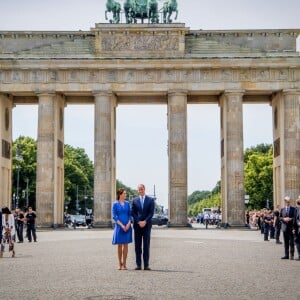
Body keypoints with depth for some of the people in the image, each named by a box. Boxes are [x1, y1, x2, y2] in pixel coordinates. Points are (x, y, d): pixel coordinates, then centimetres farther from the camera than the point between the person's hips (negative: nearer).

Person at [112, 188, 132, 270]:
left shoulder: (127, 203, 8)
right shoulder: (115, 204, -2)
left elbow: (130, 215, 8)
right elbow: (114, 216, -5)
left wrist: (128, 224, -8)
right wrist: (121, 225, -14)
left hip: (127, 227, 2)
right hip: (119, 227, -2)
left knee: (125, 245, 2)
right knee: (119, 245, 4)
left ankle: (124, 264, 7)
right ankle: (120, 264, 14)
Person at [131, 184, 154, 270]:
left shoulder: (150, 200, 5)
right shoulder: (134, 200, 8)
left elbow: (151, 213, -1)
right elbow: (133, 213, 4)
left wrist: (145, 221, -11)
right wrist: (139, 222, -9)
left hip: (147, 225, -1)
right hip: (137, 225, 1)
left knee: (146, 245, -2)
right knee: (137, 245, 1)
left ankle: (146, 265, -1)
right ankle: (138, 265, 4)